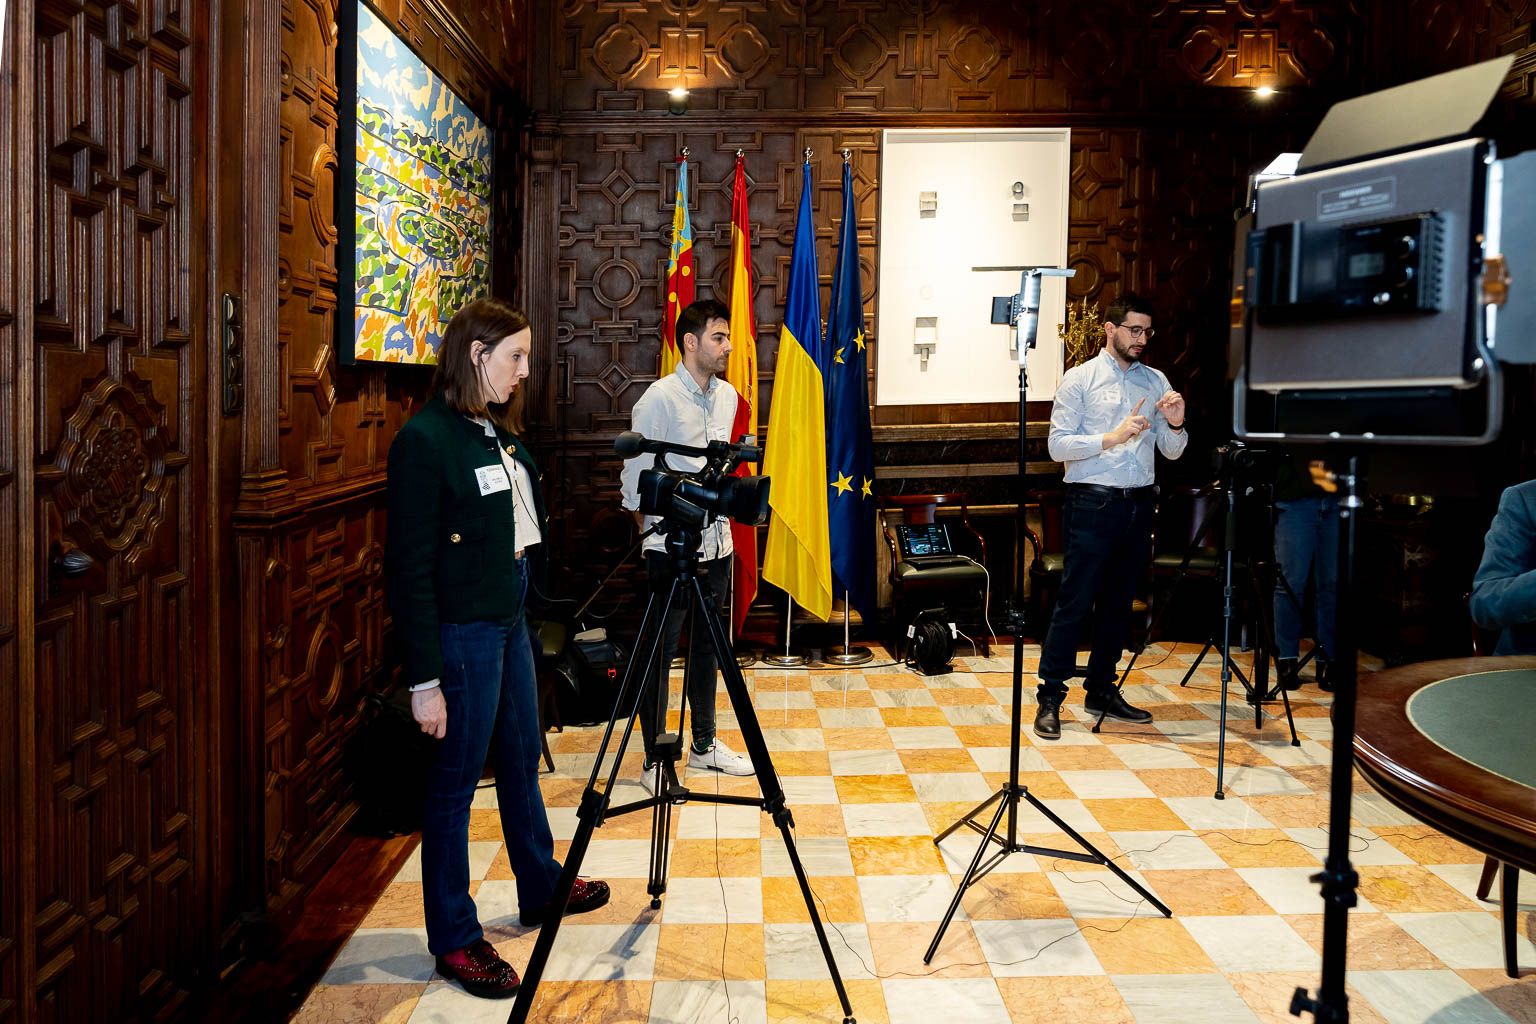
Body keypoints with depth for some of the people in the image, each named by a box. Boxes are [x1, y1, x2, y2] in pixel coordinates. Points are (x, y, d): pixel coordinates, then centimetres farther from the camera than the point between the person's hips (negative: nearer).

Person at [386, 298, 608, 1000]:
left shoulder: (495, 431, 9)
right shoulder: (424, 440, -17)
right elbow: (409, 567, -19)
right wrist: (423, 679, -19)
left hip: (510, 620, 9)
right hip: (462, 632, -9)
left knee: (522, 758, 21)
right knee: (455, 781, 4)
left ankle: (541, 889, 40)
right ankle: (454, 940, 19)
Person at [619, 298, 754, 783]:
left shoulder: (727, 396, 9)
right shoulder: (660, 398, -12)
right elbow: (635, 475, -10)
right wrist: (652, 528, -6)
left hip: (716, 542, 7)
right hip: (670, 546, -7)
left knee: (707, 646, 16)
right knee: (660, 652, 1)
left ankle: (704, 744, 29)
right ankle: (654, 759, 10)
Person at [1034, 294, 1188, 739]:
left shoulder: (1156, 381, 13)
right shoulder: (1080, 379, -1)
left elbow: (1172, 452, 12)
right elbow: (1058, 445, -8)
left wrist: (1175, 424, -9)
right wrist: (1113, 437, -18)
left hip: (1139, 503, 5)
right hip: (1093, 502, -5)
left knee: (1119, 602, 12)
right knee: (1075, 601, -6)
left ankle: (1101, 689, 24)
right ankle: (1050, 697, 0)